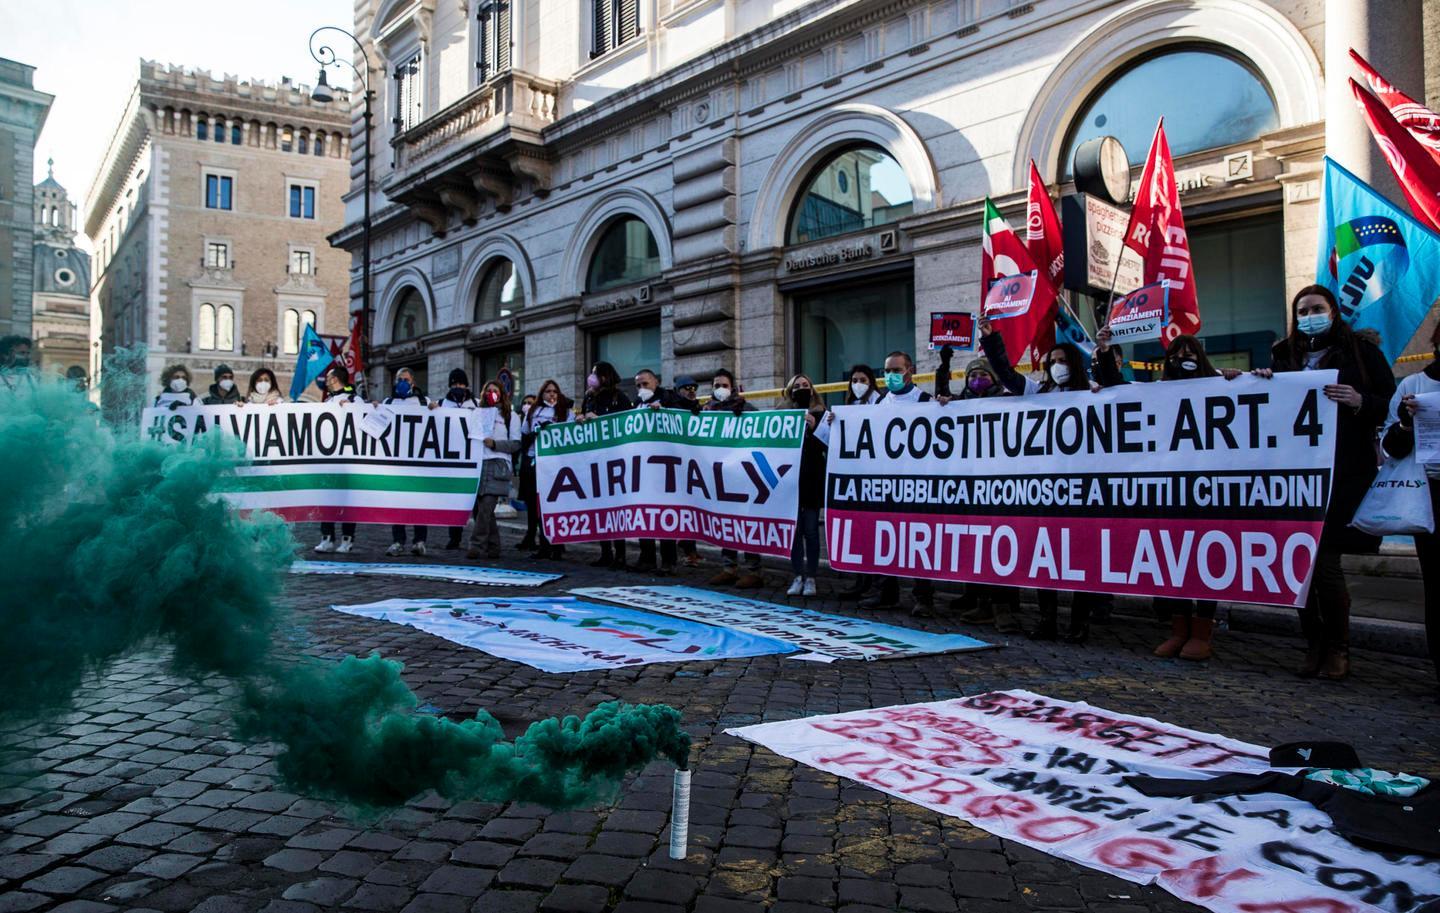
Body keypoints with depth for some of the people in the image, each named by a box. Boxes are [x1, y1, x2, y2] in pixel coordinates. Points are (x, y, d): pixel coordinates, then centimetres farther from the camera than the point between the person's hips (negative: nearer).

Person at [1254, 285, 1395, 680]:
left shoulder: (1361, 351, 6)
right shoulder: (1284, 354, 16)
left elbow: (1390, 405, 4)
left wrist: (1359, 401, -17)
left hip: (1344, 473, -4)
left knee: (1325, 558, -8)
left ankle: (1337, 649, 6)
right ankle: (1314, 645, 12)